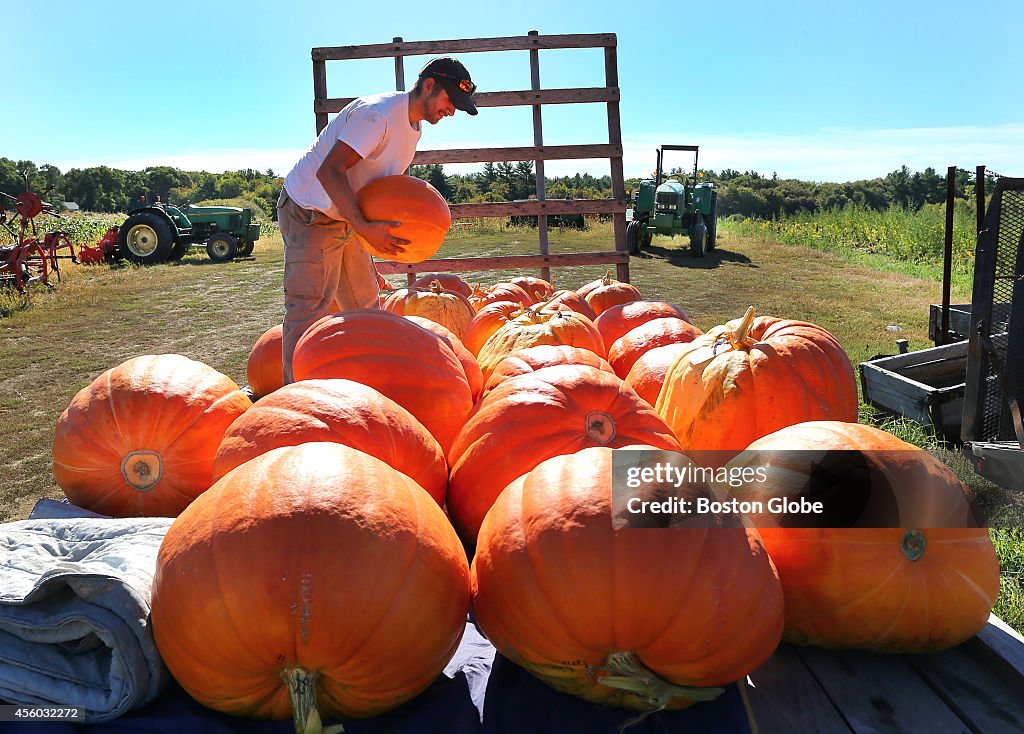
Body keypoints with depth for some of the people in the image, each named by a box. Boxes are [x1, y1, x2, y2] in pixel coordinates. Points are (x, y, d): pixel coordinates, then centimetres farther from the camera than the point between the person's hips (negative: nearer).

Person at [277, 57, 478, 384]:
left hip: (347, 218, 10)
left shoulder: (412, 126, 9)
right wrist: (365, 228, -38)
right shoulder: (377, 113, -22)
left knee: (365, 304, 14)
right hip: (311, 212, -10)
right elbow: (329, 171, -30)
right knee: (311, 308, -13)